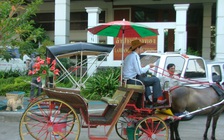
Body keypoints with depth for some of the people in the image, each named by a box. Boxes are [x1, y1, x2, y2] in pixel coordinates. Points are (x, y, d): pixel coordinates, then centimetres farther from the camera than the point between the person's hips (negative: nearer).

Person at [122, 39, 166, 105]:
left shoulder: (129, 56, 16)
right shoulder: (135, 56, -14)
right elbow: (140, 72, -20)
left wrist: (142, 67, 16)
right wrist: (148, 66, -5)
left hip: (127, 80, 10)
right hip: (133, 81, -10)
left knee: (145, 76, 34)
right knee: (156, 80, -4)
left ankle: (149, 98, 31)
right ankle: (157, 99, 2)